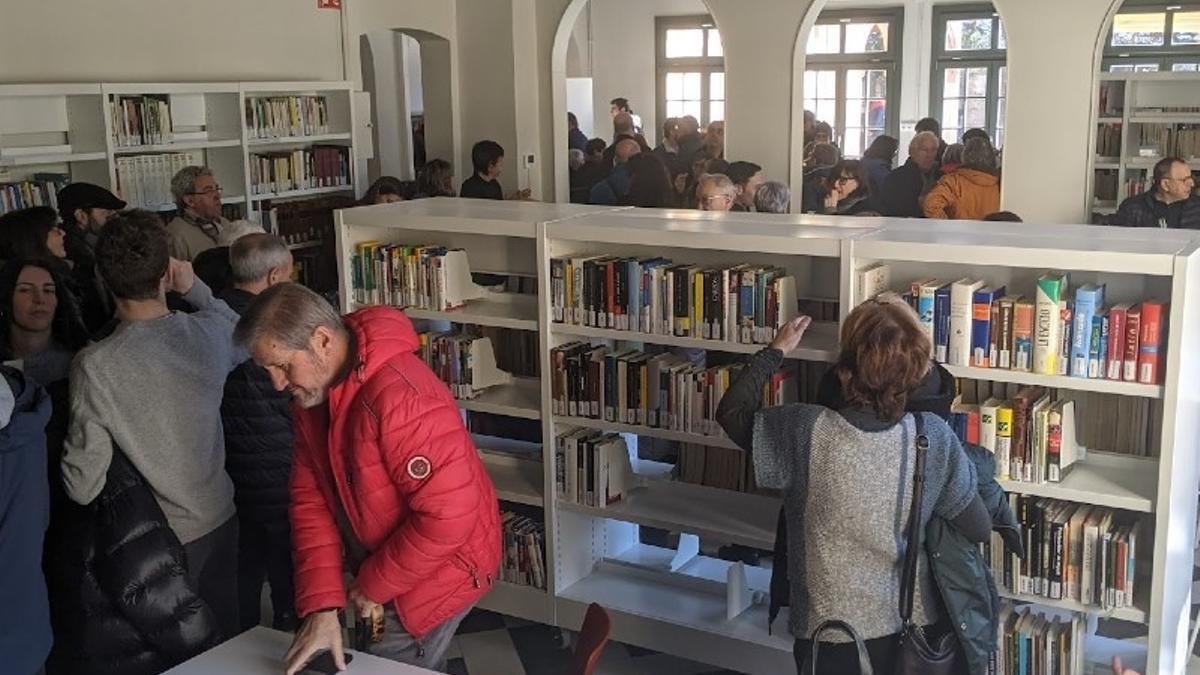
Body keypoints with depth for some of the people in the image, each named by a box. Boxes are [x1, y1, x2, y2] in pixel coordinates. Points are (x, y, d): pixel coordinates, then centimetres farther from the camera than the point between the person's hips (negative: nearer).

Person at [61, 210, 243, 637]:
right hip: (221, 520, 4)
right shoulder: (209, 332, -13)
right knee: (229, 639, 23)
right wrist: (195, 289, 4)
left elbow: (83, 487, -19)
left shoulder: (95, 366, -24)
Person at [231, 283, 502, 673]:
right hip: (376, 568, 8)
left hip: (436, 573, -8)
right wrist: (322, 606, -13)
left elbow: (448, 516, -32)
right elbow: (311, 500, -4)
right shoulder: (311, 393, -5)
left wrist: (374, 586, -17)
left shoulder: (401, 398, -34)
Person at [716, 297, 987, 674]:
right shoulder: (934, 438, -14)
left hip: (832, 635, -2)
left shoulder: (808, 433, -21)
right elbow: (979, 529, -2)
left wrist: (776, 351, 7)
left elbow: (731, 412, -3)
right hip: (914, 630, 2)